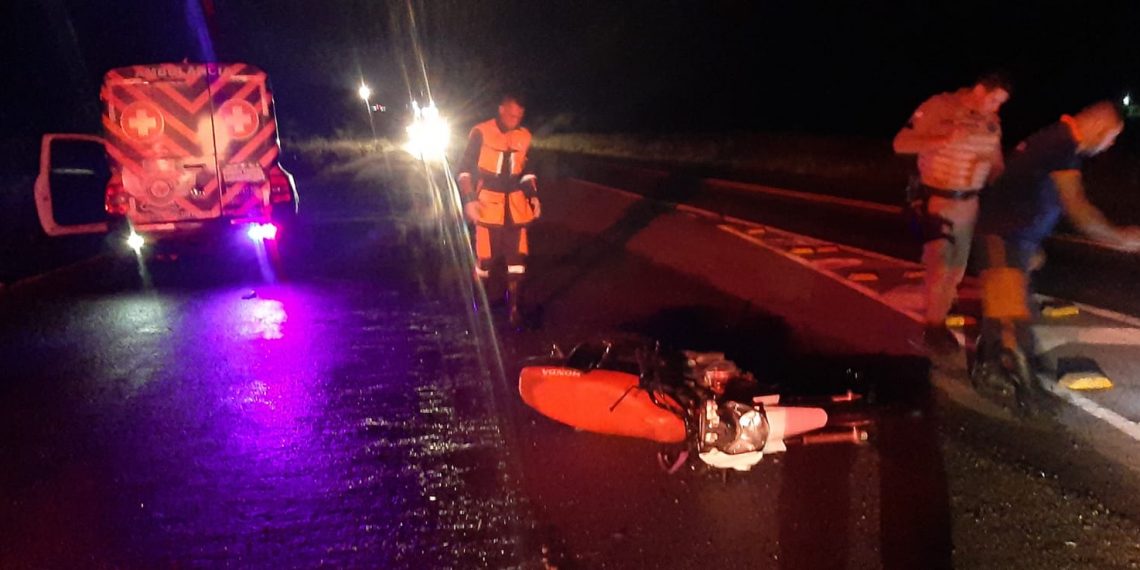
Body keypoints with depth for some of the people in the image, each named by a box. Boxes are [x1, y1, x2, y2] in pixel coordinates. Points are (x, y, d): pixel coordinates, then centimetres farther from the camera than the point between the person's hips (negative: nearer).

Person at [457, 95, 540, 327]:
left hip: (515, 205, 4)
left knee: (517, 257, 4)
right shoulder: (481, 133, -8)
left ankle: (514, 306, 14)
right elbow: (465, 168, -4)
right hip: (488, 204, -4)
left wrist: (534, 196, 6)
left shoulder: (524, 136, 5)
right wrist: (469, 199, -12)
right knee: (485, 258, -1)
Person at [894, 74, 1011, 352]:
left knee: (957, 267, 11)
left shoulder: (992, 122, 3)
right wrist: (944, 140, -28)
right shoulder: (937, 107, -13)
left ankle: (939, 324, 27)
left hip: (970, 202, 6)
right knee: (940, 262, -11)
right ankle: (933, 328, 4)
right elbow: (900, 143, -16)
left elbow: (996, 162, 13)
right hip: (937, 199, -6)